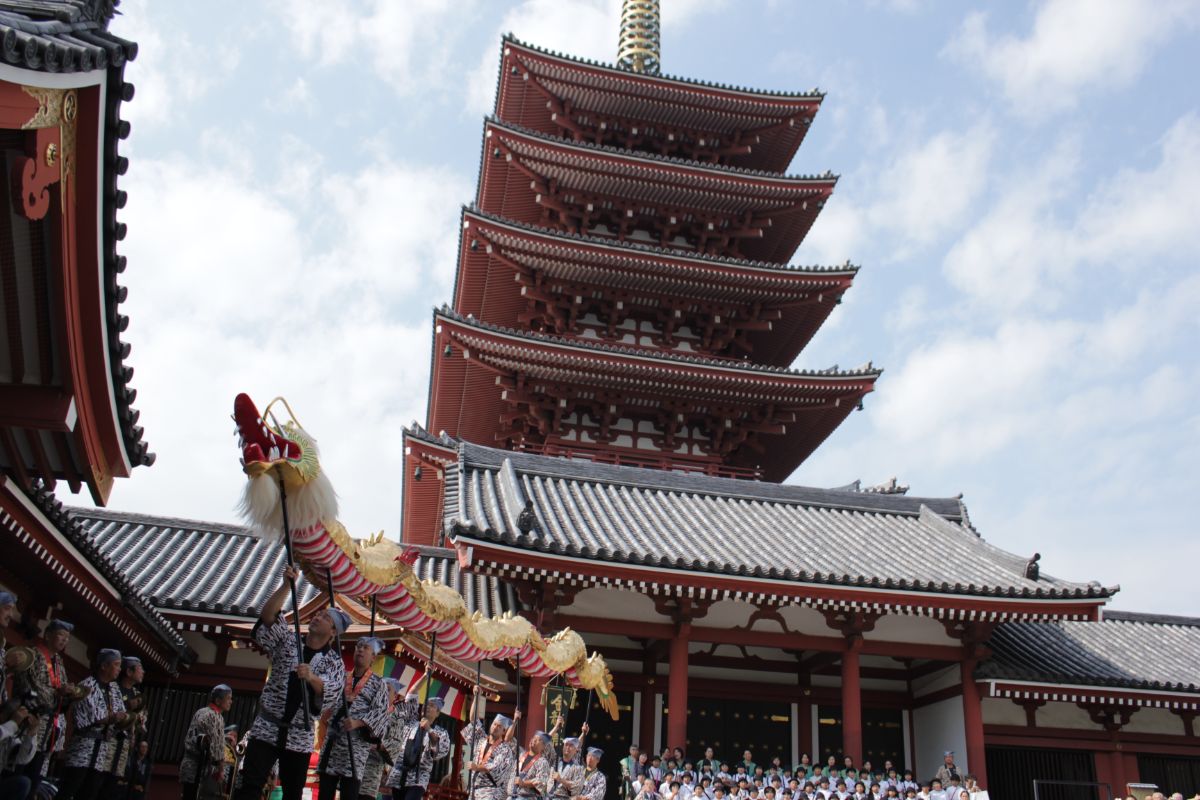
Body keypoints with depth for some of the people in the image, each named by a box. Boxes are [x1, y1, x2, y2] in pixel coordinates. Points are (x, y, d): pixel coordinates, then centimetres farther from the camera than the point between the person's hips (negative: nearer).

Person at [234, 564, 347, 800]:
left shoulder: (334, 662, 1)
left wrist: (312, 678, -39)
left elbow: (330, 690, -18)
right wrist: (286, 586, -24)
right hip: (267, 729, 0)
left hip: (300, 738, 0)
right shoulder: (287, 641, 5)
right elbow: (268, 616, -11)